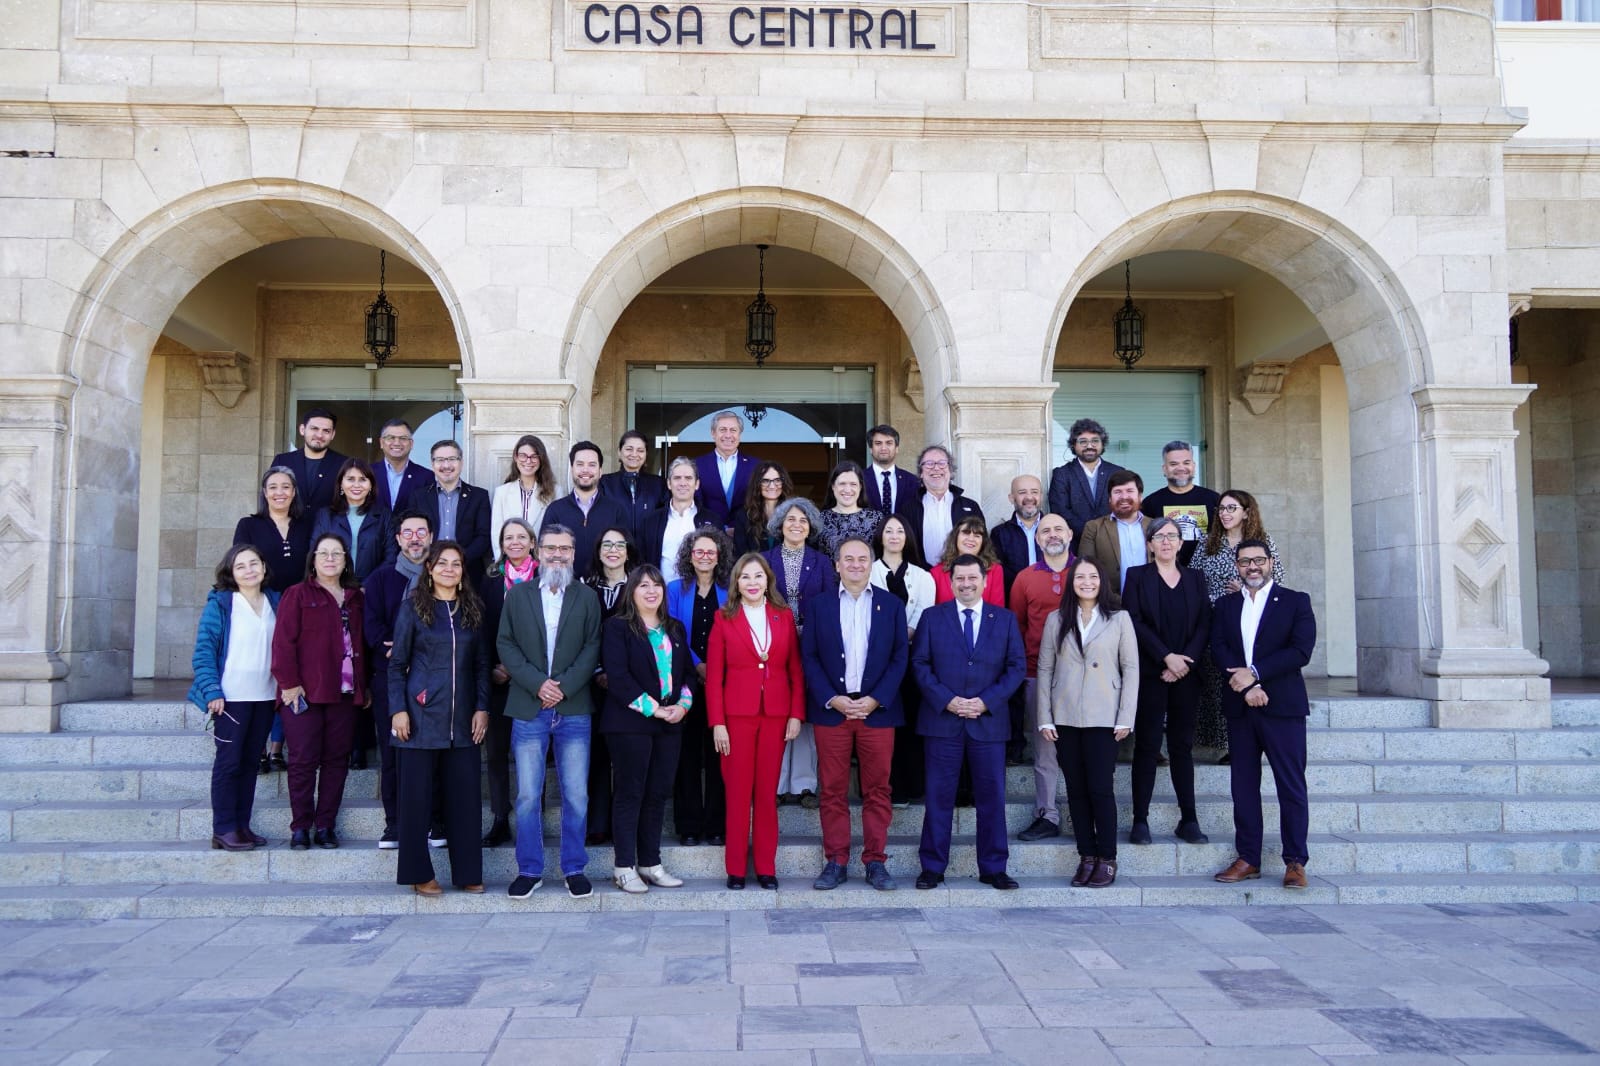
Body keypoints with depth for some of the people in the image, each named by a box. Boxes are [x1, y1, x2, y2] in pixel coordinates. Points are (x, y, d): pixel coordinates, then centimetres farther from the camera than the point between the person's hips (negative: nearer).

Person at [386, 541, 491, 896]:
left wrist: (482, 707, 2)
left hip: (462, 719, 3)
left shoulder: (473, 610, 9)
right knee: (416, 794, 3)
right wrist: (398, 709, -7)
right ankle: (419, 873, 14)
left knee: (465, 794, 4)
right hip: (421, 716, -3)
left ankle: (467, 872, 14)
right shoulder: (414, 607, 0)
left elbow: (482, 664, 11)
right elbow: (397, 663, 0)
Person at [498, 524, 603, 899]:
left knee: (576, 795, 2)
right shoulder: (517, 595, 9)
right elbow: (506, 644, 2)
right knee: (528, 795, 3)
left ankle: (574, 869, 15)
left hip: (574, 710, 0)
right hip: (528, 710, 0)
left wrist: (564, 687, -12)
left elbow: (592, 647, 0)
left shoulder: (587, 597, 8)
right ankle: (530, 870, 15)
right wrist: (537, 683, -10)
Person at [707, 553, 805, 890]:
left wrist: (796, 714, -1)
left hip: (776, 714, 2)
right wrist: (717, 722, -7)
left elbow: (796, 669, 7)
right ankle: (736, 869, 10)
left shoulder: (784, 616, 7)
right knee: (738, 792, 1)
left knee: (767, 792, 5)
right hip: (737, 714, -1)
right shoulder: (724, 618, 2)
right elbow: (714, 676, 0)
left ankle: (766, 867, 14)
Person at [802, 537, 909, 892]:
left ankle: (876, 861, 13)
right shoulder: (818, 606, 7)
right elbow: (809, 657, 3)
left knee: (877, 790, 4)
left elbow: (900, 658, 3)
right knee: (832, 791, 3)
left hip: (877, 710, 0)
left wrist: (875, 700, -8)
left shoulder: (891, 606, 7)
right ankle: (836, 862, 11)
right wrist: (832, 699, -9)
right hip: (831, 709, 0)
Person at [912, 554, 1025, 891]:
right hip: (942, 720, -1)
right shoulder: (932, 617, 6)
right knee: (939, 796, 2)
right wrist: (947, 700, -11)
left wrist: (986, 702, -8)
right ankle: (933, 867, 11)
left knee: (992, 796, 5)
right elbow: (920, 664, 1)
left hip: (989, 721, 1)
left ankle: (993, 868, 15)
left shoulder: (1005, 619, 8)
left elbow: (1017, 666, 4)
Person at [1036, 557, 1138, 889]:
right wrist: (1044, 719, 0)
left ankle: (1107, 859, 8)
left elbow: (1131, 669, 2)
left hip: (1103, 719, -2)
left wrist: (1125, 719, -5)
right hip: (1065, 719, 2)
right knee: (1076, 790, 6)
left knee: (1100, 788, -5)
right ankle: (1086, 857, 14)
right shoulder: (1056, 620, 8)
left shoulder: (1119, 619, 4)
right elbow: (1045, 670, 7)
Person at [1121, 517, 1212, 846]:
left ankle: (1189, 820, 10)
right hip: (1150, 673, -3)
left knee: (1182, 746, 6)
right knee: (1147, 746, -2)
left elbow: (1205, 625, 5)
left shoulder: (1194, 579, 13)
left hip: (1186, 674, 3)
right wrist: (1166, 657, -13)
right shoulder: (1137, 576, 5)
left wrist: (1184, 662, -9)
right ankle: (1140, 820, 1)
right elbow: (1135, 622, -5)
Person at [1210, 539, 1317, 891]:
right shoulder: (1225, 605, 13)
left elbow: (1301, 650, -8)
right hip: (1239, 706, 4)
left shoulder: (1295, 601, 4)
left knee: (1291, 785, -1)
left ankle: (1295, 861, 6)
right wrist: (1246, 687, -14)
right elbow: (1218, 649, 1)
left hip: (1283, 705, -3)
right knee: (1244, 785, 6)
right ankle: (1248, 858, 13)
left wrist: (1254, 673, -15)